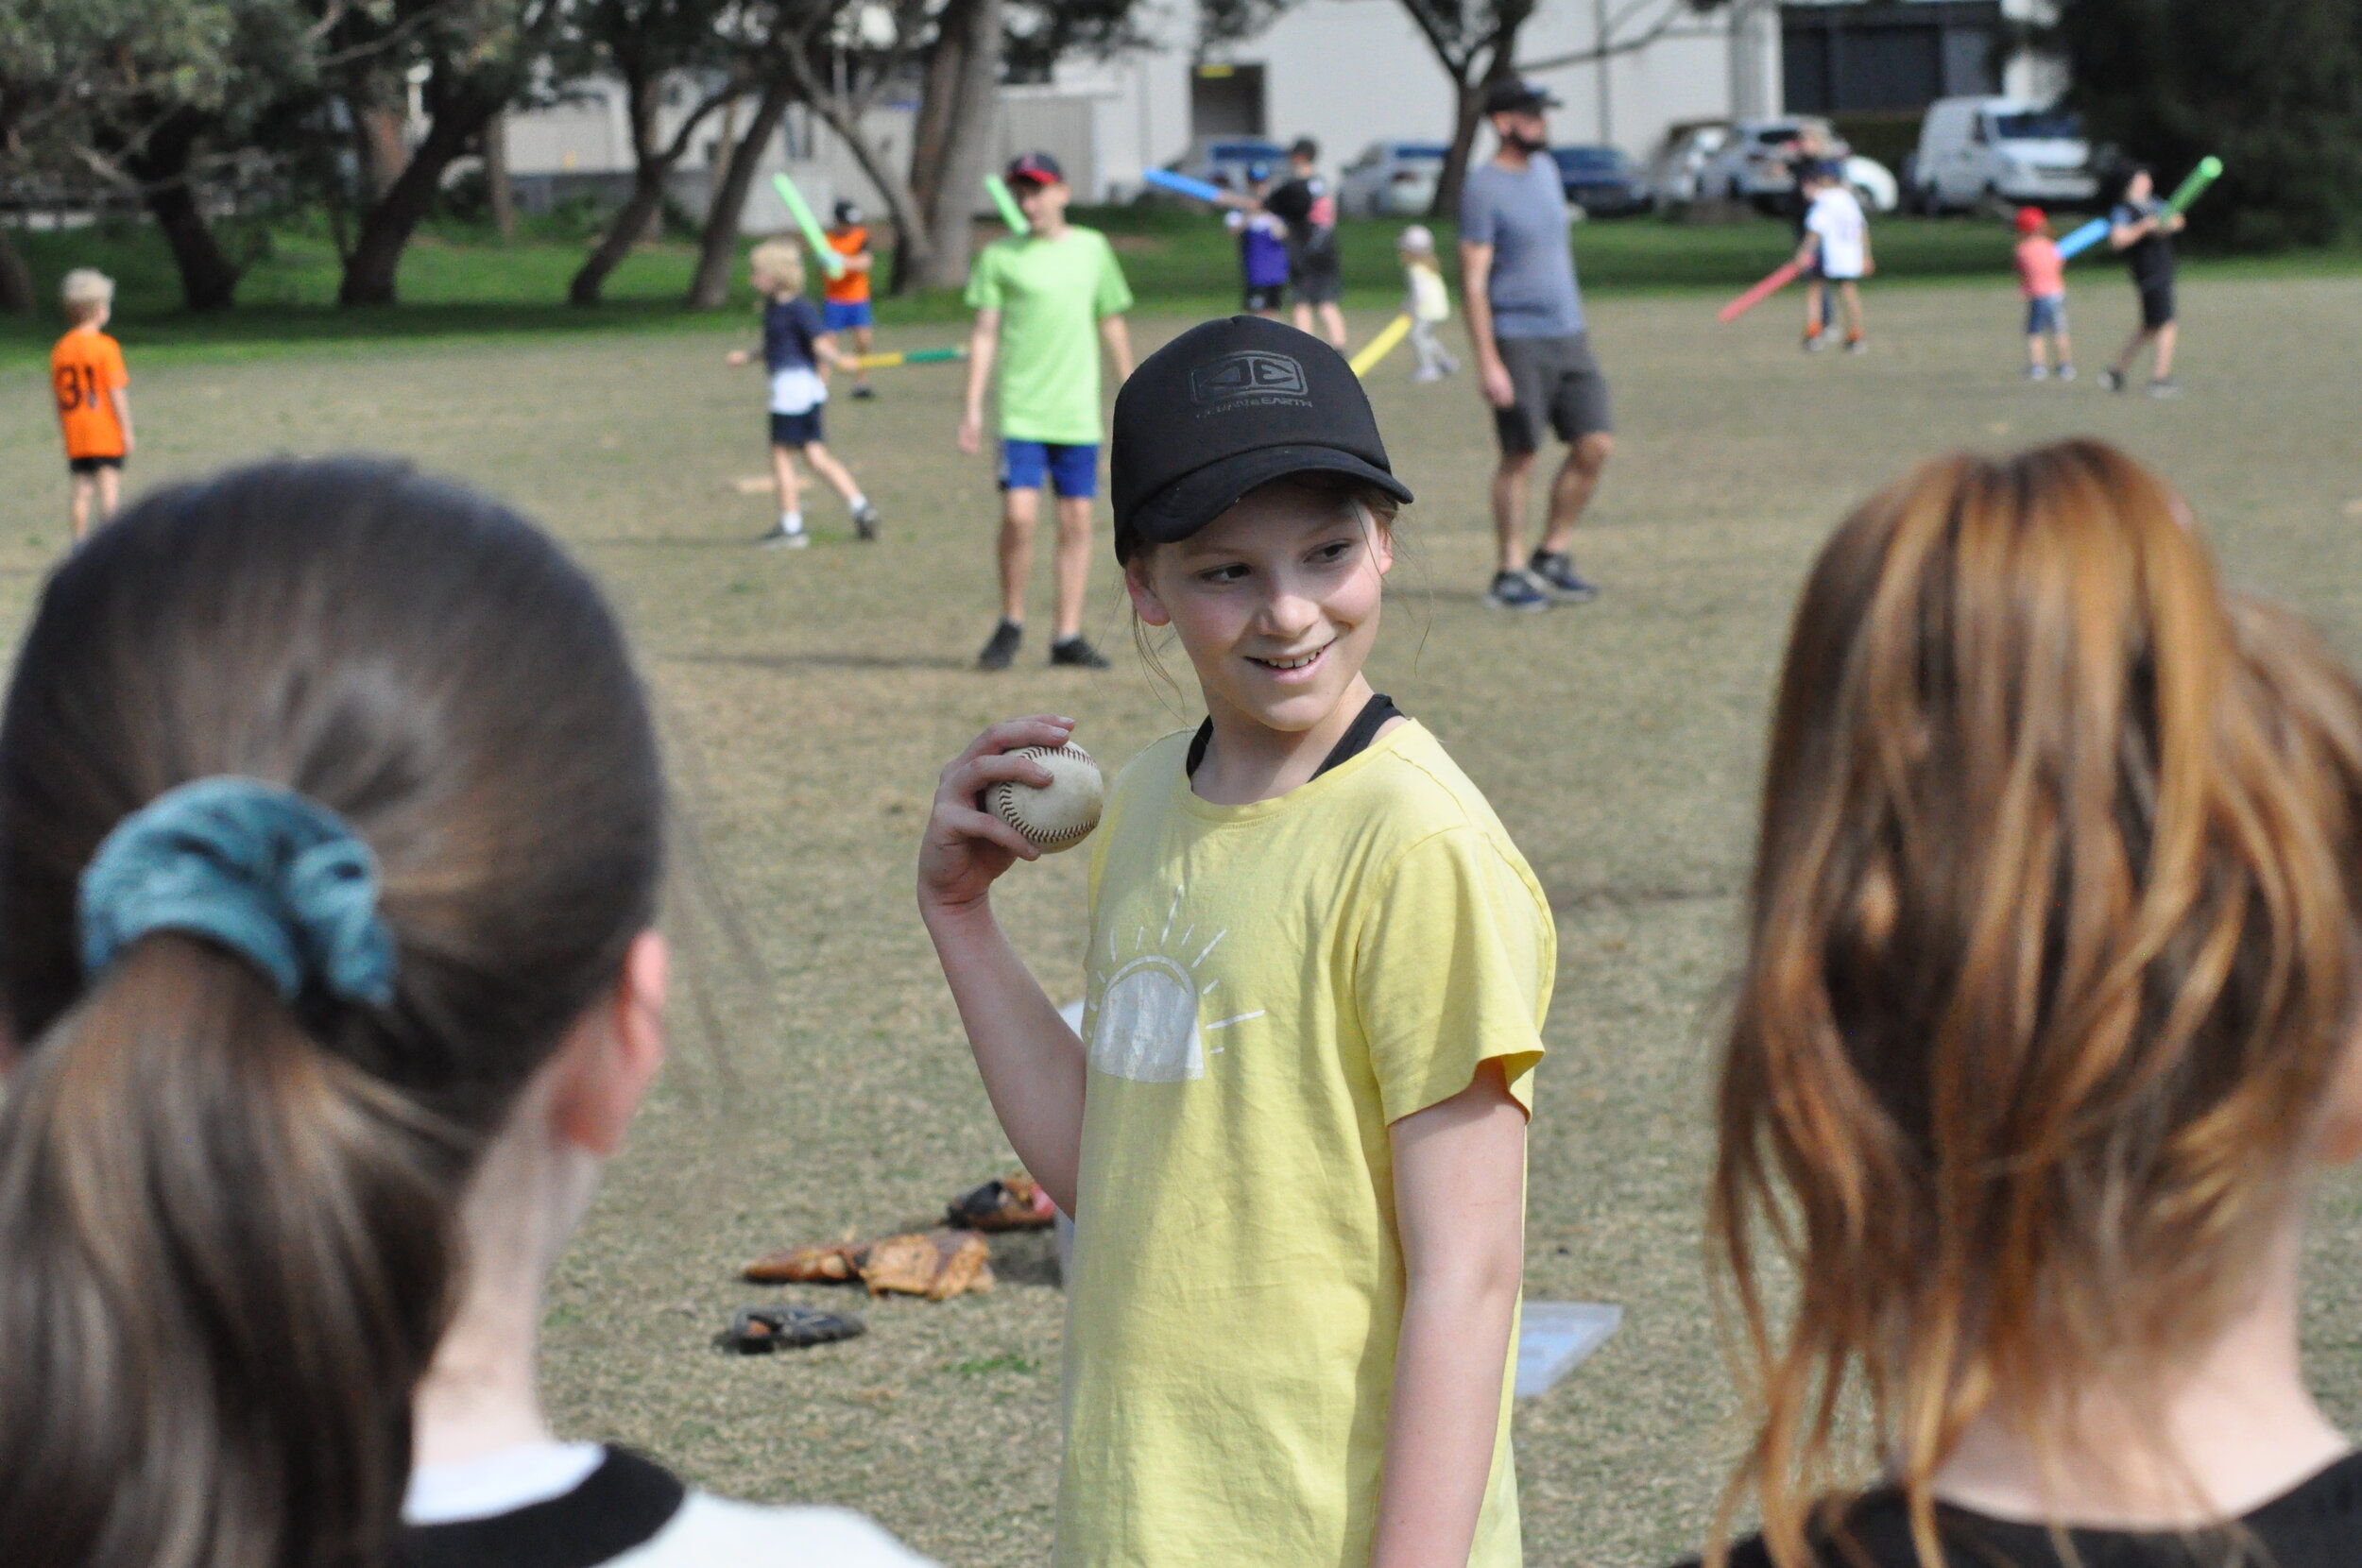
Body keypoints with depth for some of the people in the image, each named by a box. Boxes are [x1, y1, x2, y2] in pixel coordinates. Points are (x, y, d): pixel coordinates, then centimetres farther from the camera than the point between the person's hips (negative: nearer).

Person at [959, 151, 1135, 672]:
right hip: (1019, 410, -3)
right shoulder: (1000, 256, 1)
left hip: (1078, 413, 3)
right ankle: (1010, 625, 5)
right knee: (1019, 515, -13)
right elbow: (985, 333, 2)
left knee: (1076, 521, 2)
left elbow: (1113, 324, 16)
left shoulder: (1092, 249, 8)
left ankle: (1068, 636, 9)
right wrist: (973, 408, -4)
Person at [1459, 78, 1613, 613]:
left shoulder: (1545, 169, 14)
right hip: (1518, 341, -7)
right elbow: (1473, 280, -13)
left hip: (1568, 334, 7)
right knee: (1519, 456, -3)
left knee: (1595, 445, 1)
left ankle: (1553, 555, 13)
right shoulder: (1483, 188, -10)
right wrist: (1487, 361, -18)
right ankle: (1510, 573, 7)